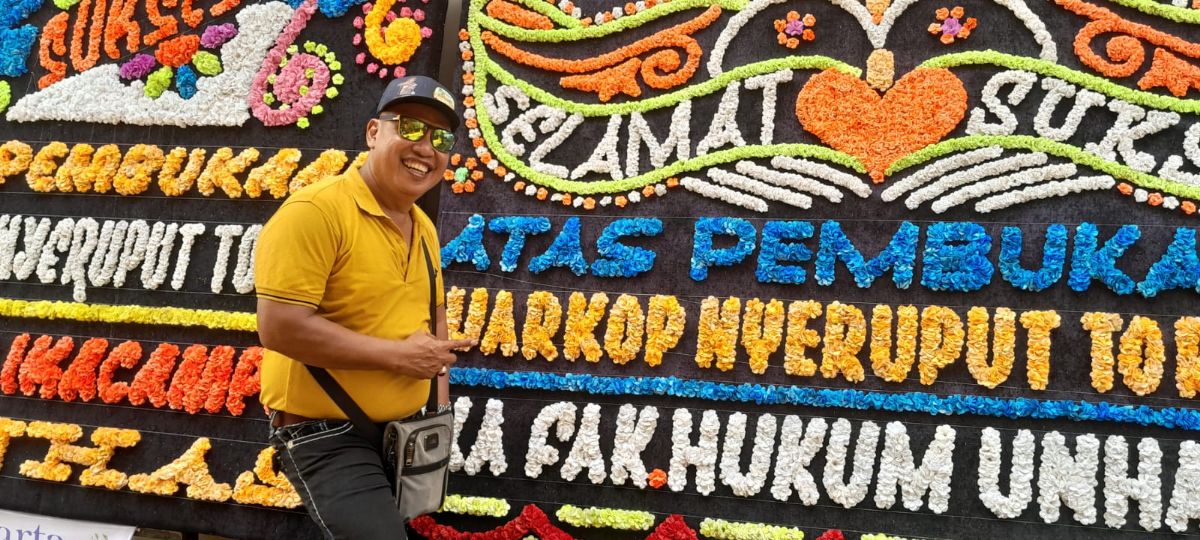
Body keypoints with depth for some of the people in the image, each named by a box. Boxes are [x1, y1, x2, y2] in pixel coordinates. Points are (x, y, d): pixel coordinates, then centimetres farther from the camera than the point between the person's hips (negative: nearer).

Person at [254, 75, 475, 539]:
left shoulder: (424, 228, 8)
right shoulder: (316, 210, -18)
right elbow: (280, 327, -26)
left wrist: (440, 398, 9)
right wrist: (398, 355, -20)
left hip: (404, 433, 8)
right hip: (326, 436, -8)